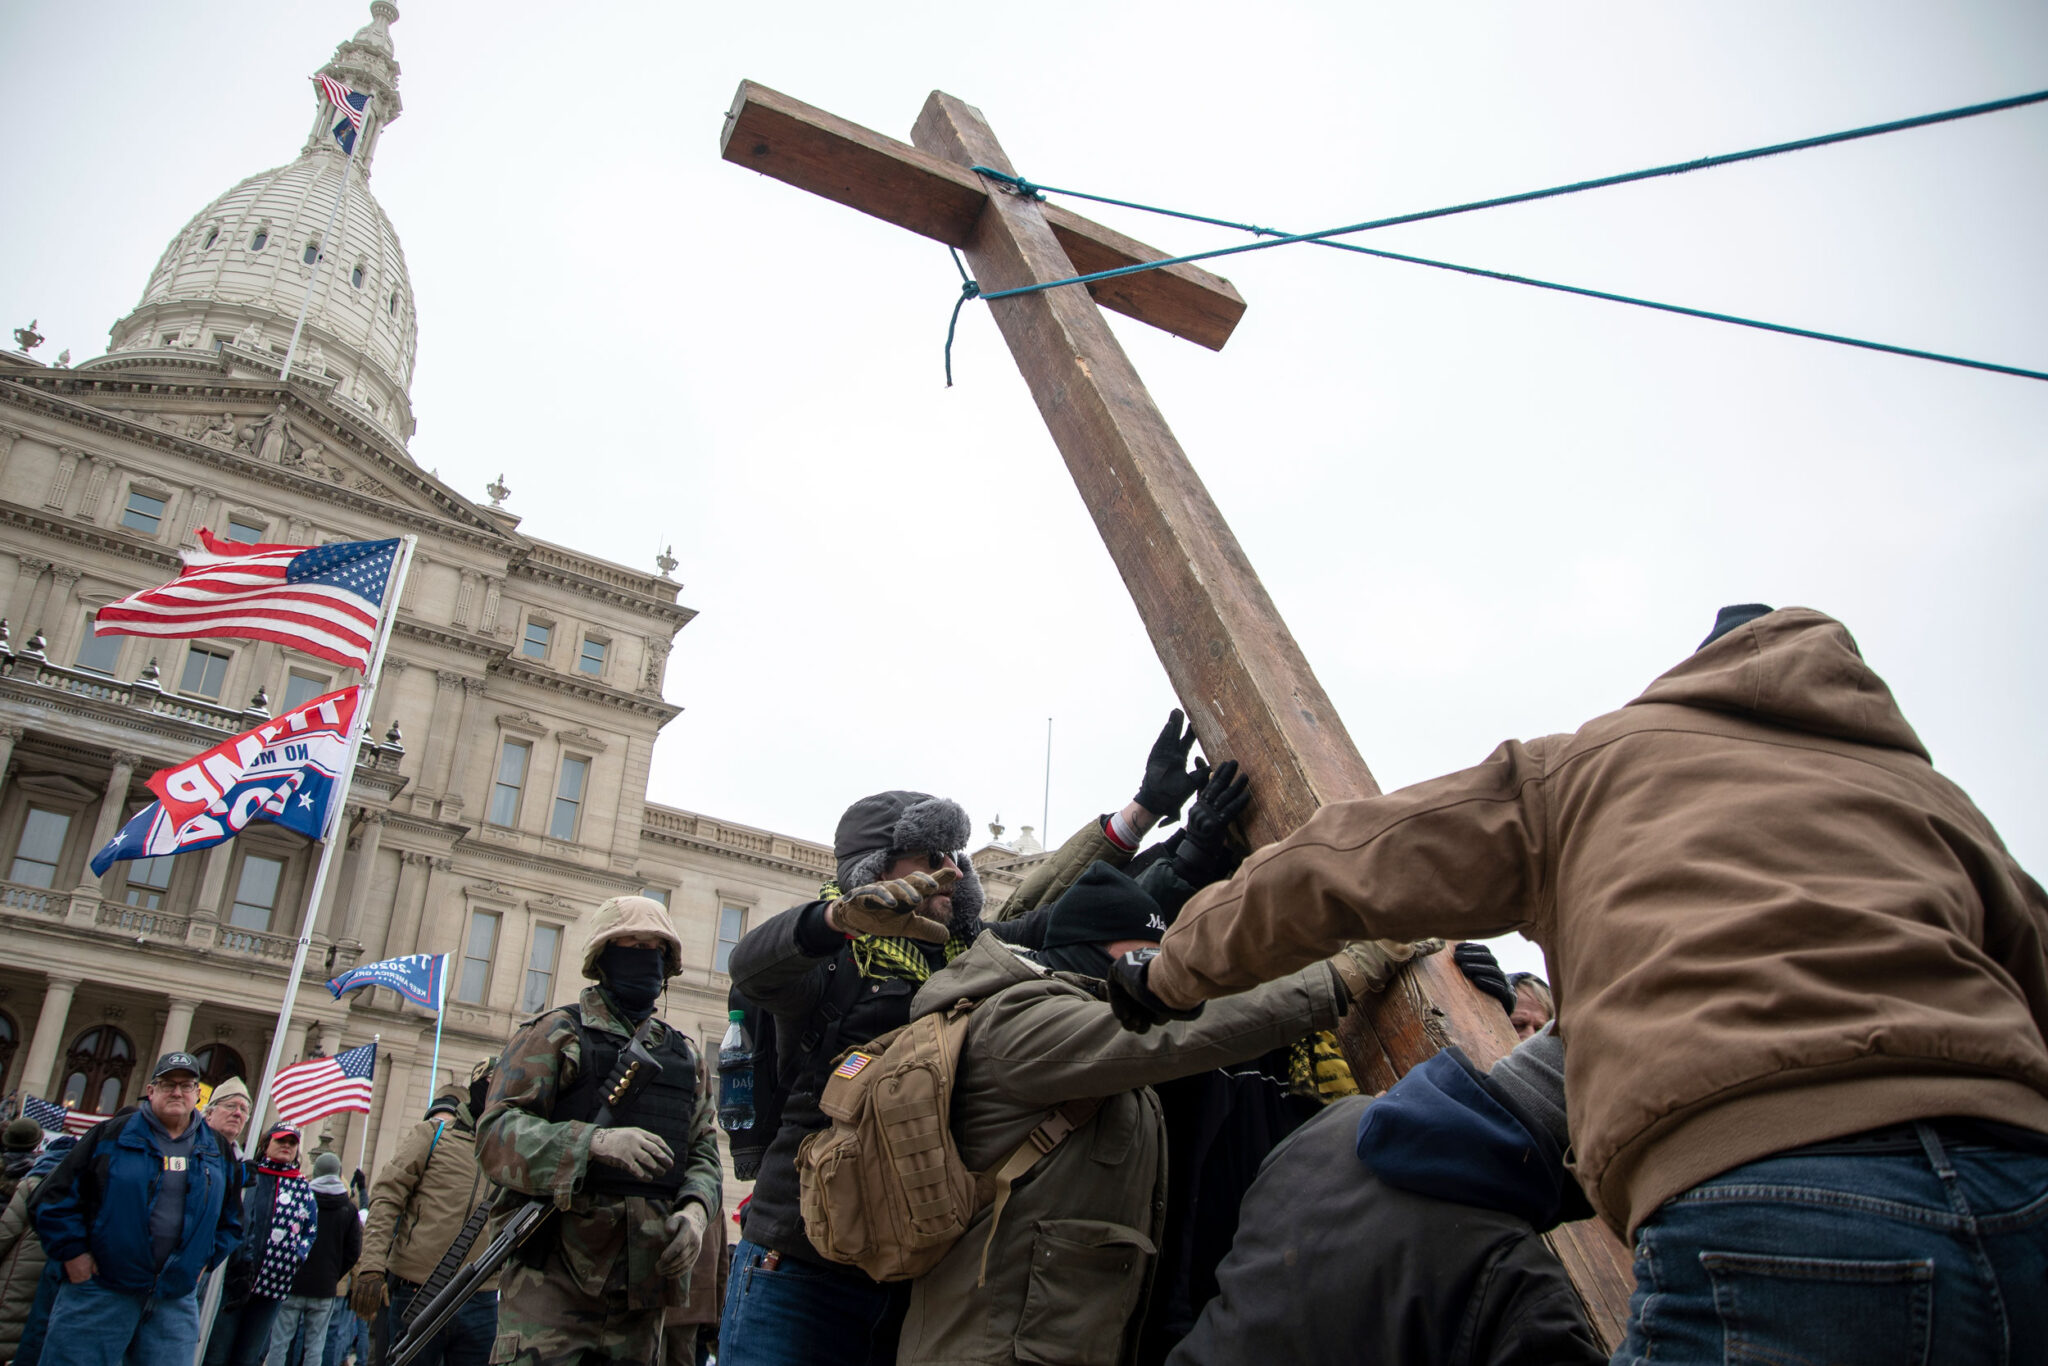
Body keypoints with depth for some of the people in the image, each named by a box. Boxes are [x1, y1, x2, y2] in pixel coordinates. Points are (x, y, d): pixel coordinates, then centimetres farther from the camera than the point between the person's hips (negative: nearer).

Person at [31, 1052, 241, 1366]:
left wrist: (205, 1258, 8)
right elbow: (56, 1197, 0)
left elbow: (231, 1220, 20)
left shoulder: (216, 1151, 11)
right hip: (99, 1290, -3)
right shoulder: (111, 1135, 1)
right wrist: (72, 1252, -7)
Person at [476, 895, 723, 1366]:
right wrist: (596, 1142, -24)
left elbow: (704, 1151, 15)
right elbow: (496, 1133, -9)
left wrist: (695, 1208, -7)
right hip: (554, 1278, -5)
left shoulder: (685, 1056, 19)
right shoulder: (557, 1033, 3)